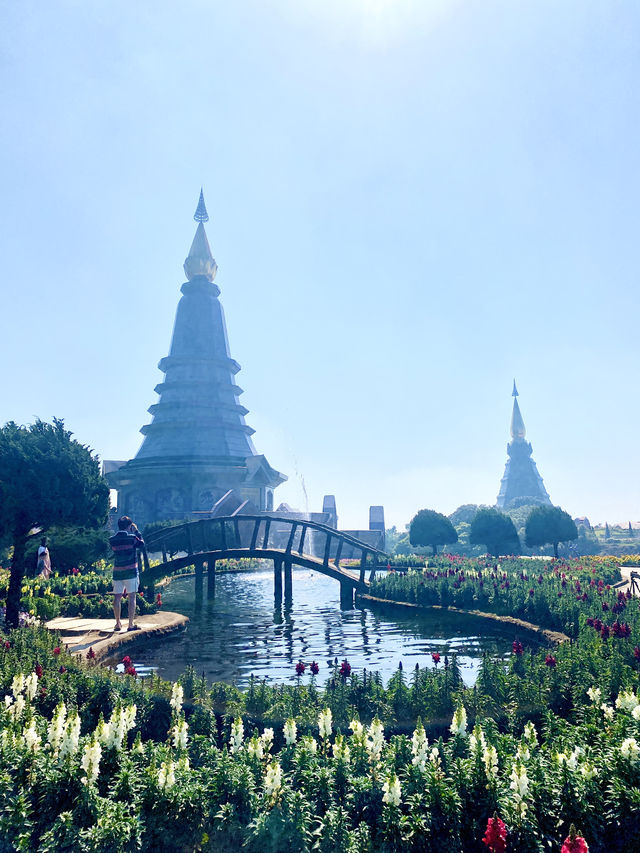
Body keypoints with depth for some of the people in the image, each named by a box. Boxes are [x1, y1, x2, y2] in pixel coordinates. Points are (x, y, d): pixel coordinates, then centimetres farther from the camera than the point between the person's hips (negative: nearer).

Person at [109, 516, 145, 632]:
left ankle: (118, 624, 16)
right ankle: (131, 624, 1)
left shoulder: (112, 540, 1)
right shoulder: (132, 538, -9)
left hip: (117, 572, 4)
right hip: (131, 571, -4)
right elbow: (142, 545, 8)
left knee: (117, 597, 10)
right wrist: (136, 531, 12)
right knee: (132, 597, 1)